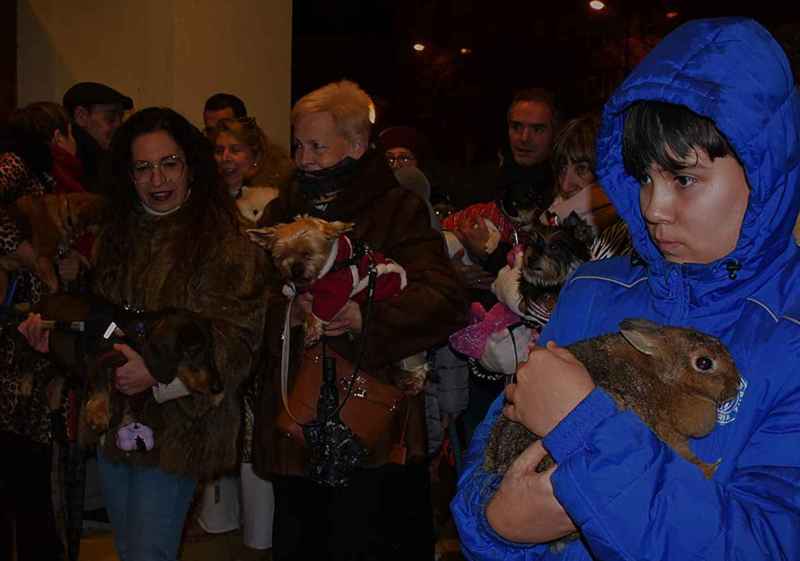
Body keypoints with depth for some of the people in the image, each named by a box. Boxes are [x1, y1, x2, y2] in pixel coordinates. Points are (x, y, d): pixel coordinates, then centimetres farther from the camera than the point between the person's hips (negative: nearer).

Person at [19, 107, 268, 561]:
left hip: (176, 427, -6)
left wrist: (158, 373, -26)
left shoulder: (223, 244, -11)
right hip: (115, 420, 7)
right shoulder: (116, 238, 9)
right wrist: (55, 336, -4)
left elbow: (235, 341, -17)